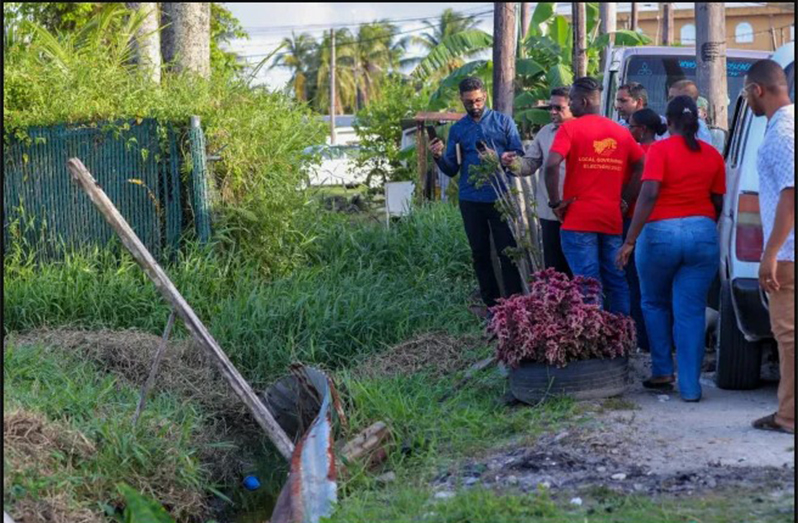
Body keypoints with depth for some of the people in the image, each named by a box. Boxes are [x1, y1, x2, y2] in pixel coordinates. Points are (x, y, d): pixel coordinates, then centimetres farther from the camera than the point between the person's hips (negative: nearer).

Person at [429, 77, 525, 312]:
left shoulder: (503, 122, 4)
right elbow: (451, 169, 10)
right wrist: (439, 157, -11)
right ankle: (492, 305, 11)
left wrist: (498, 158, -19)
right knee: (480, 254, 5)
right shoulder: (457, 129, 11)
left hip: (500, 198, -3)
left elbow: (519, 155, 0)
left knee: (507, 251, -6)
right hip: (471, 201, 3)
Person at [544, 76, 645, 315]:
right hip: (613, 220, 5)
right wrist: (624, 199, 10)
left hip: (579, 221, -5)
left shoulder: (570, 128, -5)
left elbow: (552, 165, -19)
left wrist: (556, 202, -9)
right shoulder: (621, 132, 11)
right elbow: (642, 167, 7)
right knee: (617, 283, 12)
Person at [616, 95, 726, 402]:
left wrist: (630, 240, -15)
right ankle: (690, 387, 0)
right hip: (703, 235, 3)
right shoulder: (712, 156, 6)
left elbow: (649, 195, -15)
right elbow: (718, 203, 10)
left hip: (661, 234, -3)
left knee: (655, 304, 18)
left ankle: (662, 372, 20)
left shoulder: (660, 150, -6)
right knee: (691, 313, 3)